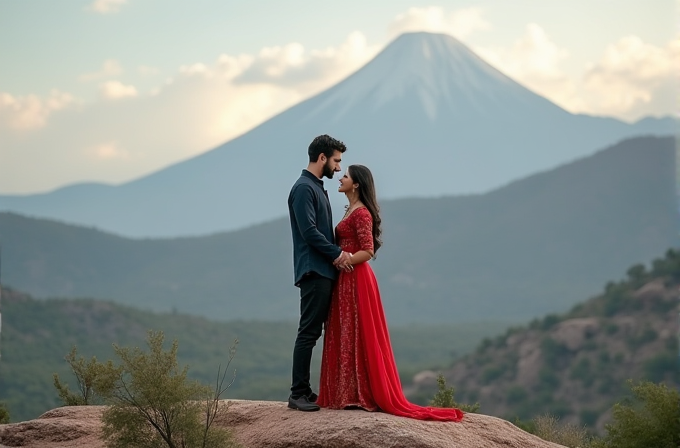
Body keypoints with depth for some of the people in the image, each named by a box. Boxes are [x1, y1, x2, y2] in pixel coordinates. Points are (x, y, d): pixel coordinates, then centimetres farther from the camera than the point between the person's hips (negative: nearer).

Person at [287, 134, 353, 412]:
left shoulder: (318, 188, 20)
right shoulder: (304, 188, -10)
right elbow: (309, 231, -18)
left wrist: (338, 254, 7)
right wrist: (336, 254, -14)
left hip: (326, 270, 10)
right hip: (313, 271, -10)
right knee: (308, 332, -8)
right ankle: (298, 394, -5)